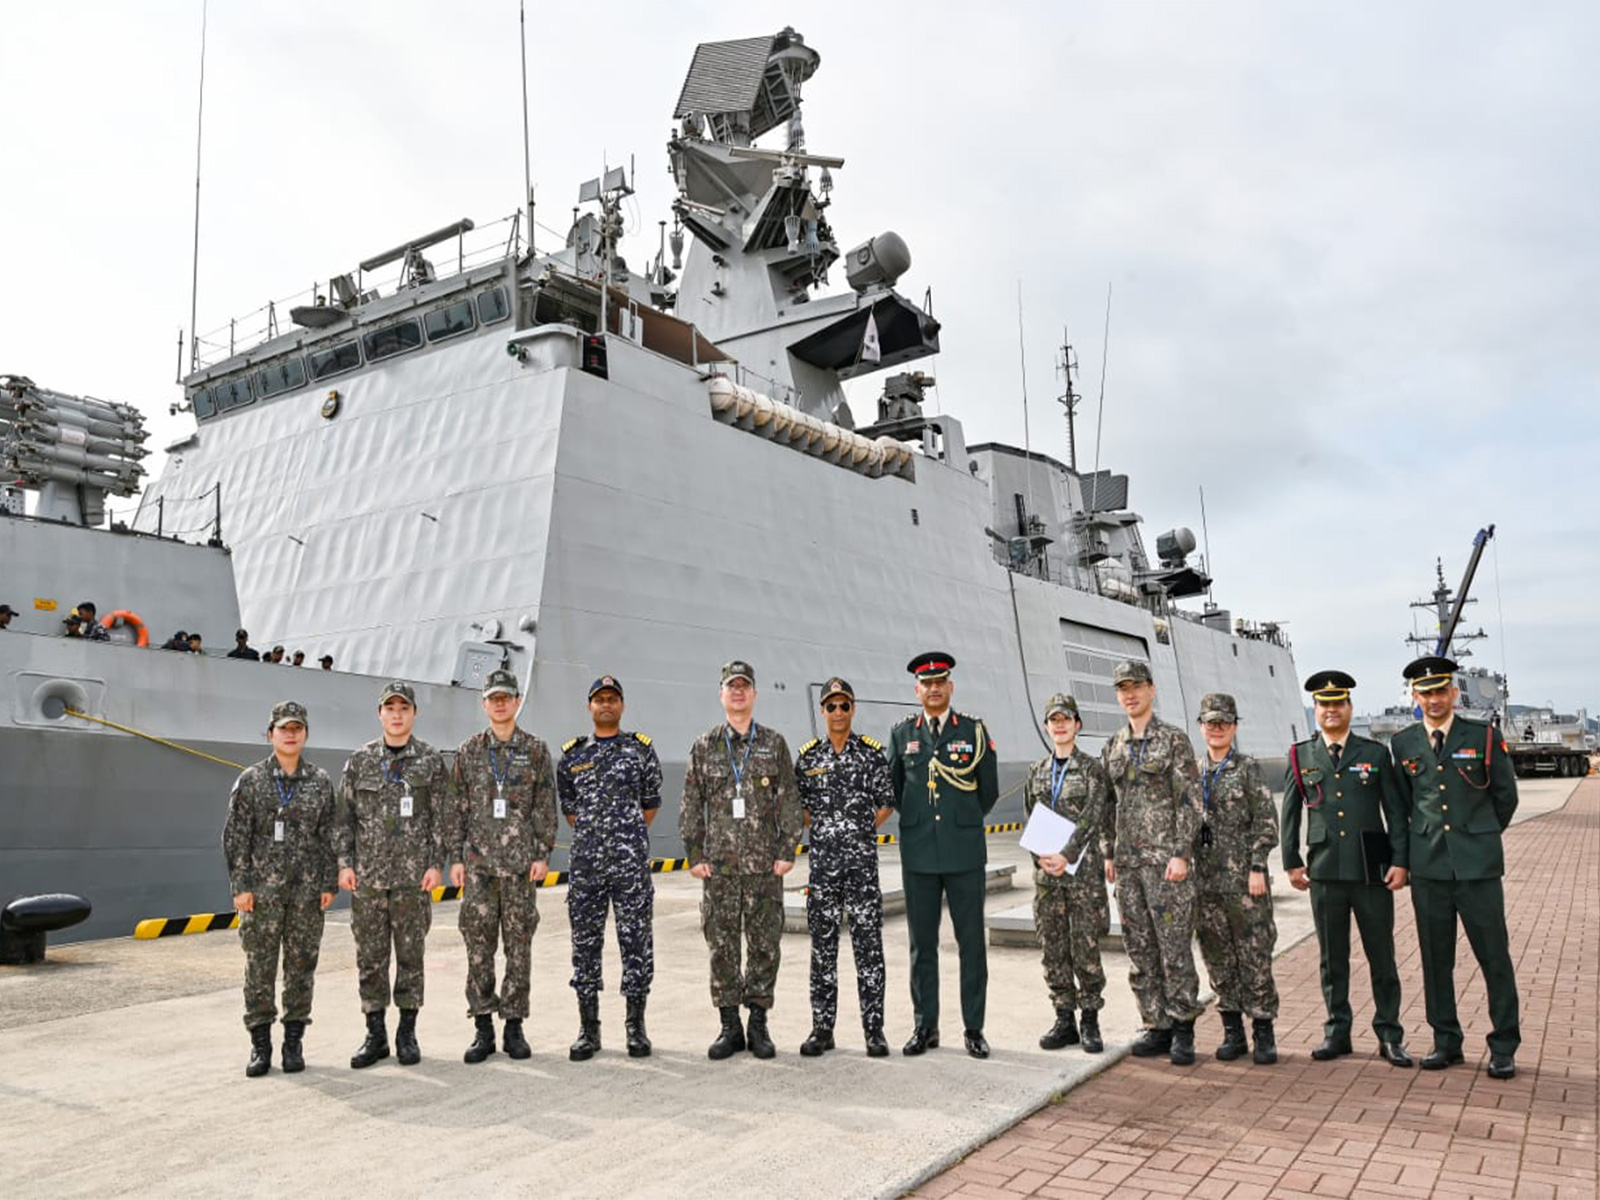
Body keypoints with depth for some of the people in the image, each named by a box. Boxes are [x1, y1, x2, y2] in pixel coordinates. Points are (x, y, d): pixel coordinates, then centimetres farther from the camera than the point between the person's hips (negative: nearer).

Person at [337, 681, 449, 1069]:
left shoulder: (431, 761, 2)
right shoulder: (360, 760, 6)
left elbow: (440, 817, 1)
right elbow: (345, 816, 7)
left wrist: (436, 864, -6)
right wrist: (345, 863, 0)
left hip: (413, 875, -1)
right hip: (367, 875, 2)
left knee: (411, 955, 5)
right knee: (370, 956, 6)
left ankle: (407, 1033, 16)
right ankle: (376, 1034, 17)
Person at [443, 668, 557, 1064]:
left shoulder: (535, 750, 3)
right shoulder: (469, 751, 7)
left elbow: (545, 808, 2)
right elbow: (457, 808, 7)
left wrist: (543, 854, -4)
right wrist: (455, 858, 1)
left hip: (521, 863, -1)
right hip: (478, 862, 1)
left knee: (519, 945, 3)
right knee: (478, 944, 2)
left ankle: (514, 1026, 13)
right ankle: (483, 1028, 12)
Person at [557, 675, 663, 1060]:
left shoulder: (641, 749, 5)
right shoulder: (572, 755, 10)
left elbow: (651, 804, 10)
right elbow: (569, 810, 16)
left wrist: (627, 838, 8)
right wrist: (593, 837, 10)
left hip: (632, 864, -2)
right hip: (585, 864, 2)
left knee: (636, 942, 1)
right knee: (585, 945, 6)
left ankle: (636, 1027, 13)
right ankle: (589, 1030, 17)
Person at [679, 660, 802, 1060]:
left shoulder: (774, 744, 5)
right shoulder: (704, 746, 7)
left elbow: (789, 802, 4)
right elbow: (691, 805, 7)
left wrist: (788, 850, -3)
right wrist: (694, 853, 1)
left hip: (765, 864, 0)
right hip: (719, 865, 1)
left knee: (765, 945, 4)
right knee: (721, 946, 5)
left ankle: (758, 1025, 17)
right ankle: (730, 1026, 16)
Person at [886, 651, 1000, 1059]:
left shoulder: (974, 730, 2)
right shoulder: (901, 733, 7)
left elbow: (989, 790, 8)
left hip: (964, 852, -1)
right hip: (918, 854, 1)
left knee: (971, 942, 3)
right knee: (922, 944, 7)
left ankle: (974, 1029, 13)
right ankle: (925, 1027, 17)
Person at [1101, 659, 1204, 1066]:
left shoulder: (1174, 739, -4)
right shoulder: (1113, 746, 12)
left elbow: (1190, 801, -8)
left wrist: (1181, 854, -14)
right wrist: (1109, 854, 12)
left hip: (1166, 860, -6)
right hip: (1128, 862, 6)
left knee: (1175, 945, -2)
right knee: (1139, 949, 9)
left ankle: (1183, 1030, 9)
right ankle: (1158, 1027, 18)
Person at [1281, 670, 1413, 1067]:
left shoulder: (1376, 753, 5)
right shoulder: (1301, 756, 7)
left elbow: (1396, 811, 4)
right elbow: (1290, 814, 9)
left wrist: (1400, 861, -3)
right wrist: (1292, 863, 4)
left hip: (1372, 871, -1)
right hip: (1325, 871, 1)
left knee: (1382, 957, 5)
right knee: (1332, 959, 9)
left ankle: (1389, 1035, 18)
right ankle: (1337, 1031, 20)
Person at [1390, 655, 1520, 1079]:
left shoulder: (1485, 736, 0)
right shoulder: (1402, 744, 6)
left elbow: (1506, 795, 8)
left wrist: (1481, 836, 14)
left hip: (1478, 865, -2)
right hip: (1428, 868, 2)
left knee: (1494, 956, 2)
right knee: (1435, 959, 8)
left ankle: (1504, 1047, 13)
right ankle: (1446, 1041, 20)